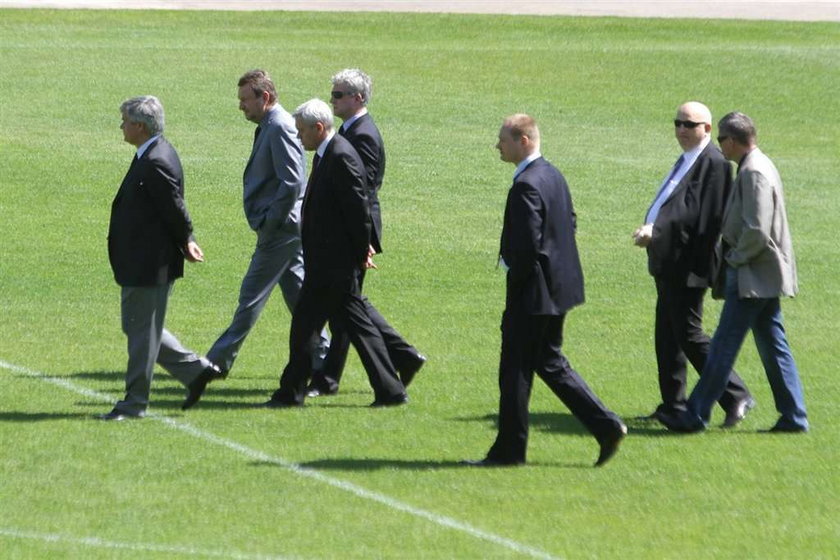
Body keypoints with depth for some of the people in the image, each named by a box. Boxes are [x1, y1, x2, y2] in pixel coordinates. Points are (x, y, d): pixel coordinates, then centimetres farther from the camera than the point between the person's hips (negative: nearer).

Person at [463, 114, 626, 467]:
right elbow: (570, 224, 18)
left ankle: (509, 449, 8)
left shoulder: (526, 186, -21)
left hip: (533, 292, -10)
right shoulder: (553, 175, 10)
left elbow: (527, 244, -25)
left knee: (515, 370, 1)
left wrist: (515, 284, -12)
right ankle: (606, 426, 11)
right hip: (559, 287, 10)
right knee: (549, 362, 18)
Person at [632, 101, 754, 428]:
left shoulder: (713, 163, -16)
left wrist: (656, 230, -27)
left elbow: (697, 214, -24)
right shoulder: (688, 160, 16)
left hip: (687, 265, -10)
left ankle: (736, 397, -2)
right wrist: (651, 232, 1)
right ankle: (673, 405, 22)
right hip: (669, 264, 10)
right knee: (667, 336, 14)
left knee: (688, 335, -8)